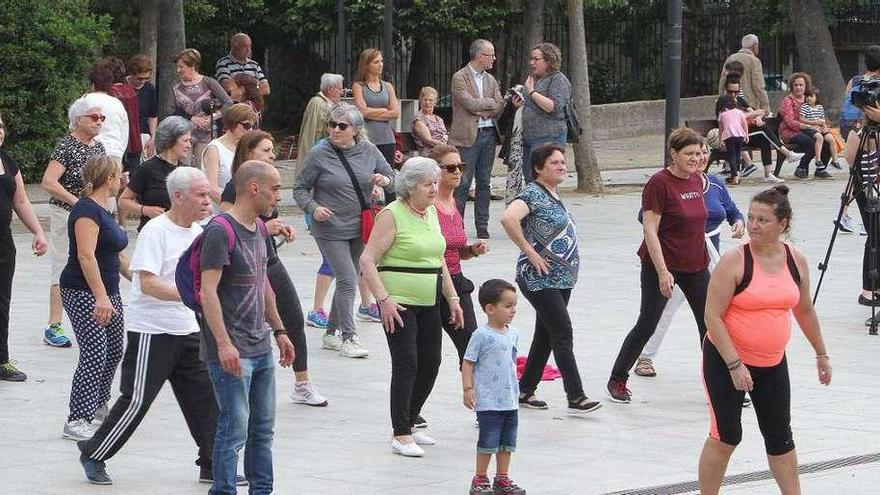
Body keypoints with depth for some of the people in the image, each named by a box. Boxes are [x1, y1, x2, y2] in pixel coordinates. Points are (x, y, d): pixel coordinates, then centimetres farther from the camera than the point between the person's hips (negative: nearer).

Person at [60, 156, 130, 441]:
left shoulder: (104, 210, 15)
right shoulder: (87, 210, -15)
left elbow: (117, 256, 26)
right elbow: (86, 255, -24)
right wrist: (100, 297, -29)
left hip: (106, 293, 10)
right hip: (83, 292, -10)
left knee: (114, 351, 11)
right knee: (94, 355, -12)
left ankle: (98, 409, 25)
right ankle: (76, 422, -10)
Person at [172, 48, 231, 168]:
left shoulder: (208, 83, -3)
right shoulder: (176, 87, 5)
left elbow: (228, 103, -6)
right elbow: (175, 113, 3)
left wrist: (213, 117, -16)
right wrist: (192, 119, -12)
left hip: (205, 134, -2)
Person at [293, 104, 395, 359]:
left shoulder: (368, 151, 2)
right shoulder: (319, 155, -8)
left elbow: (393, 178, 11)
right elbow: (300, 189, -1)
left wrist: (385, 180, -13)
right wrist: (314, 208, -19)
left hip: (360, 229, 5)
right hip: (331, 230, -5)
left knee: (347, 281, 13)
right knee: (347, 280, -12)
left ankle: (332, 332, 27)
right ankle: (348, 337, -6)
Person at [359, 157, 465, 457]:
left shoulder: (431, 212, 12)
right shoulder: (393, 215, -11)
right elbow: (367, 261, -15)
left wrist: (452, 298, 17)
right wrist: (384, 300, -21)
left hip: (428, 303, 8)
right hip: (399, 303, -8)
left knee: (430, 363, 8)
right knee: (406, 364, -11)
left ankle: (408, 424, 22)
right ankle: (401, 436, -9)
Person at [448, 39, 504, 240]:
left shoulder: (490, 80, 16)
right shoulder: (460, 78, -4)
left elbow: (499, 107, 7)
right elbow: (470, 104, -15)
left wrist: (482, 111, -9)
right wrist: (490, 102, -2)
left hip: (488, 134, 6)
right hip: (468, 136, -6)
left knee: (484, 183, 6)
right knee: (463, 183, -5)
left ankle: (482, 227, 10)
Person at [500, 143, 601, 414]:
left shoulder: (554, 194, 14)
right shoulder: (533, 194, -14)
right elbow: (508, 218, -31)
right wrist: (530, 252, -24)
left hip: (562, 279, 9)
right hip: (540, 280, -9)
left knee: (545, 335, 13)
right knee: (563, 335, -11)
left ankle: (526, 391, 22)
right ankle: (576, 398, -12)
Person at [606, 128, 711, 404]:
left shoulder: (696, 179, 5)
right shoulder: (659, 183, -17)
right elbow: (650, 230, -19)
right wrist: (662, 272, -23)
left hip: (695, 266, 7)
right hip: (662, 266, -7)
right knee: (647, 325, 0)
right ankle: (617, 380, 15)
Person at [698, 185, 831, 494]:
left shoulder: (797, 261, -1)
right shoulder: (734, 261, -17)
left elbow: (804, 310, 16)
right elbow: (712, 316, -18)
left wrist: (821, 354, 20)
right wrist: (735, 365, -22)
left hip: (772, 364, 5)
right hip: (726, 361, -5)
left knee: (780, 437, 10)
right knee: (726, 436, -5)